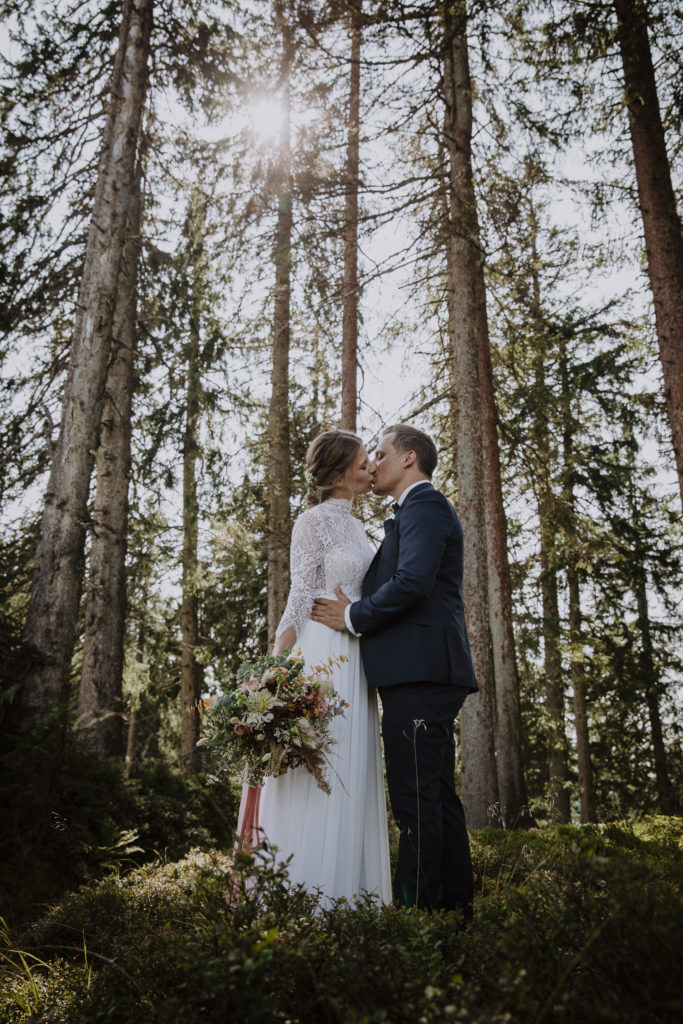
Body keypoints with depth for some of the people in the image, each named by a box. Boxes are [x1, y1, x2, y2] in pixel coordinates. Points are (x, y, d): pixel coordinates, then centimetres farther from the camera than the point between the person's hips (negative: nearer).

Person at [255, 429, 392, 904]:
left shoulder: (356, 526, 18)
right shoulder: (314, 521, -5)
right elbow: (301, 600, -8)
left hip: (354, 663, 8)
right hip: (321, 656, -8)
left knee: (351, 776, 8)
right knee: (316, 771, -5)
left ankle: (343, 892, 16)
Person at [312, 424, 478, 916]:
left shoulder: (424, 506, -7)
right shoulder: (423, 509, 25)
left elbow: (411, 582, -20)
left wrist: (353, 616, -9)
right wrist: (360, 611, 16)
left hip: (420, 672, -11)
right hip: (430, 673, 11)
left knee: (415, 796, -7)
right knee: (437, 794, 14)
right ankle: (455, 903, 23)